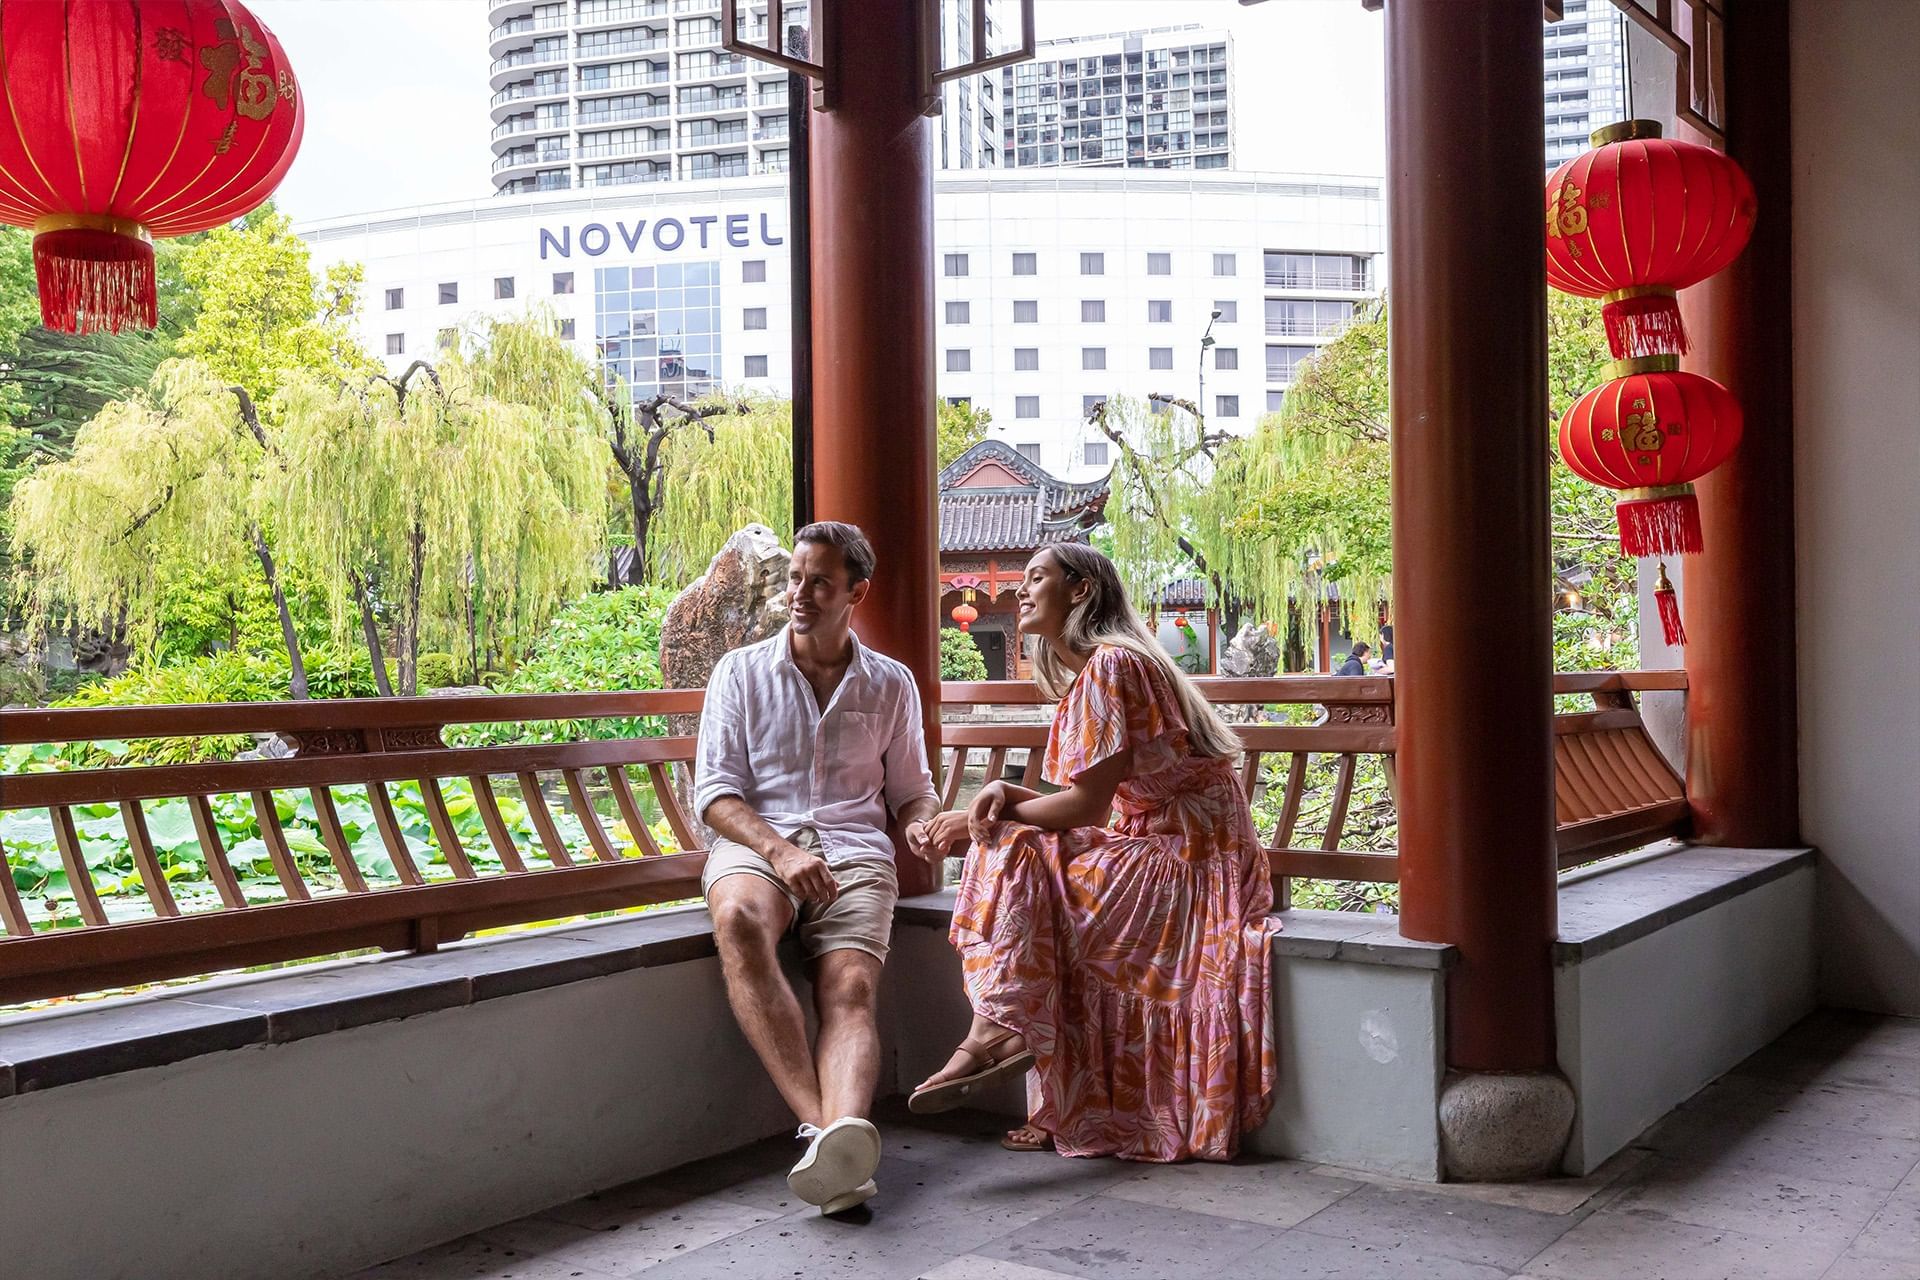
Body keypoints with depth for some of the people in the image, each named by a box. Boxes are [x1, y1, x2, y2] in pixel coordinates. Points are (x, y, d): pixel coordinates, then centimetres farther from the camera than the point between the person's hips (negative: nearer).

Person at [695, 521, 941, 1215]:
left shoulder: (891, 683, 18)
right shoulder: (741, 671, 13)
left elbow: (911, 788, 22)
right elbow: (715, 791, 4)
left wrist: (921, 823, -4)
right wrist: (780, 849, -15)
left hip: (854, 848, 1)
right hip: (756, 840, -1)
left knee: (850, 989, -28)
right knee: (739, 921, -37)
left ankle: (844, 1134, -55)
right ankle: (824, 1126, -45)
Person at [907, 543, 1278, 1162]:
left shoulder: (1109, 664, -15)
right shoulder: (1088, 671, 16)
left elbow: (1088, 807, -18)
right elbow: (1088, 807, 11)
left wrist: (981, 819, -8)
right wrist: (1004, 794, -7)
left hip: (1189, 856, -9)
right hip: (1155, 846, 9)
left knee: (1012, 853, -15)